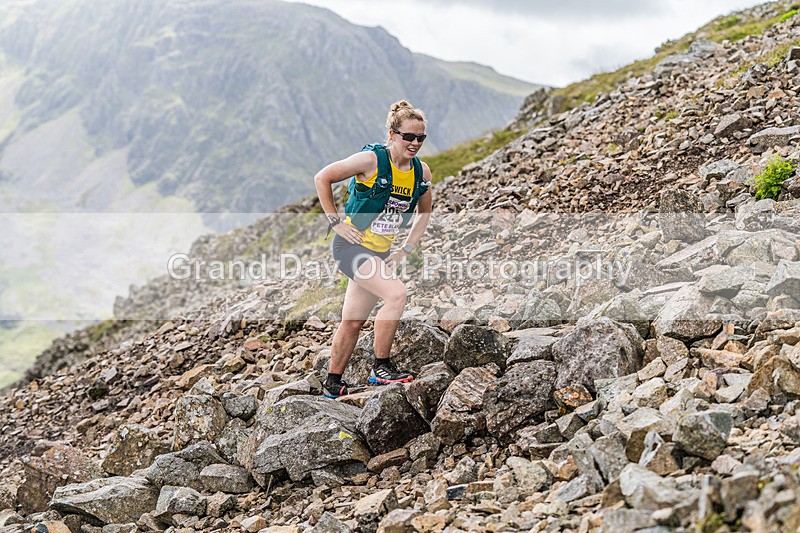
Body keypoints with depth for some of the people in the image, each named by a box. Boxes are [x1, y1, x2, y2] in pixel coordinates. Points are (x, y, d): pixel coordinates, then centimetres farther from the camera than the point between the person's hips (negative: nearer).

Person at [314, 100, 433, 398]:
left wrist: (406, 248, 9)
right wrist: (336, 222, -11)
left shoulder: (422, 172, 1)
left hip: (380, 252, 6)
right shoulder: (371, 160, -17)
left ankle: (332, 384, 26)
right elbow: (322, 178, -9)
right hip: (352, 246, -6)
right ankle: (381, 369, -13)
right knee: (395, 294, -24)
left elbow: (424, 213, 18)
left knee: (353, 322, 12)